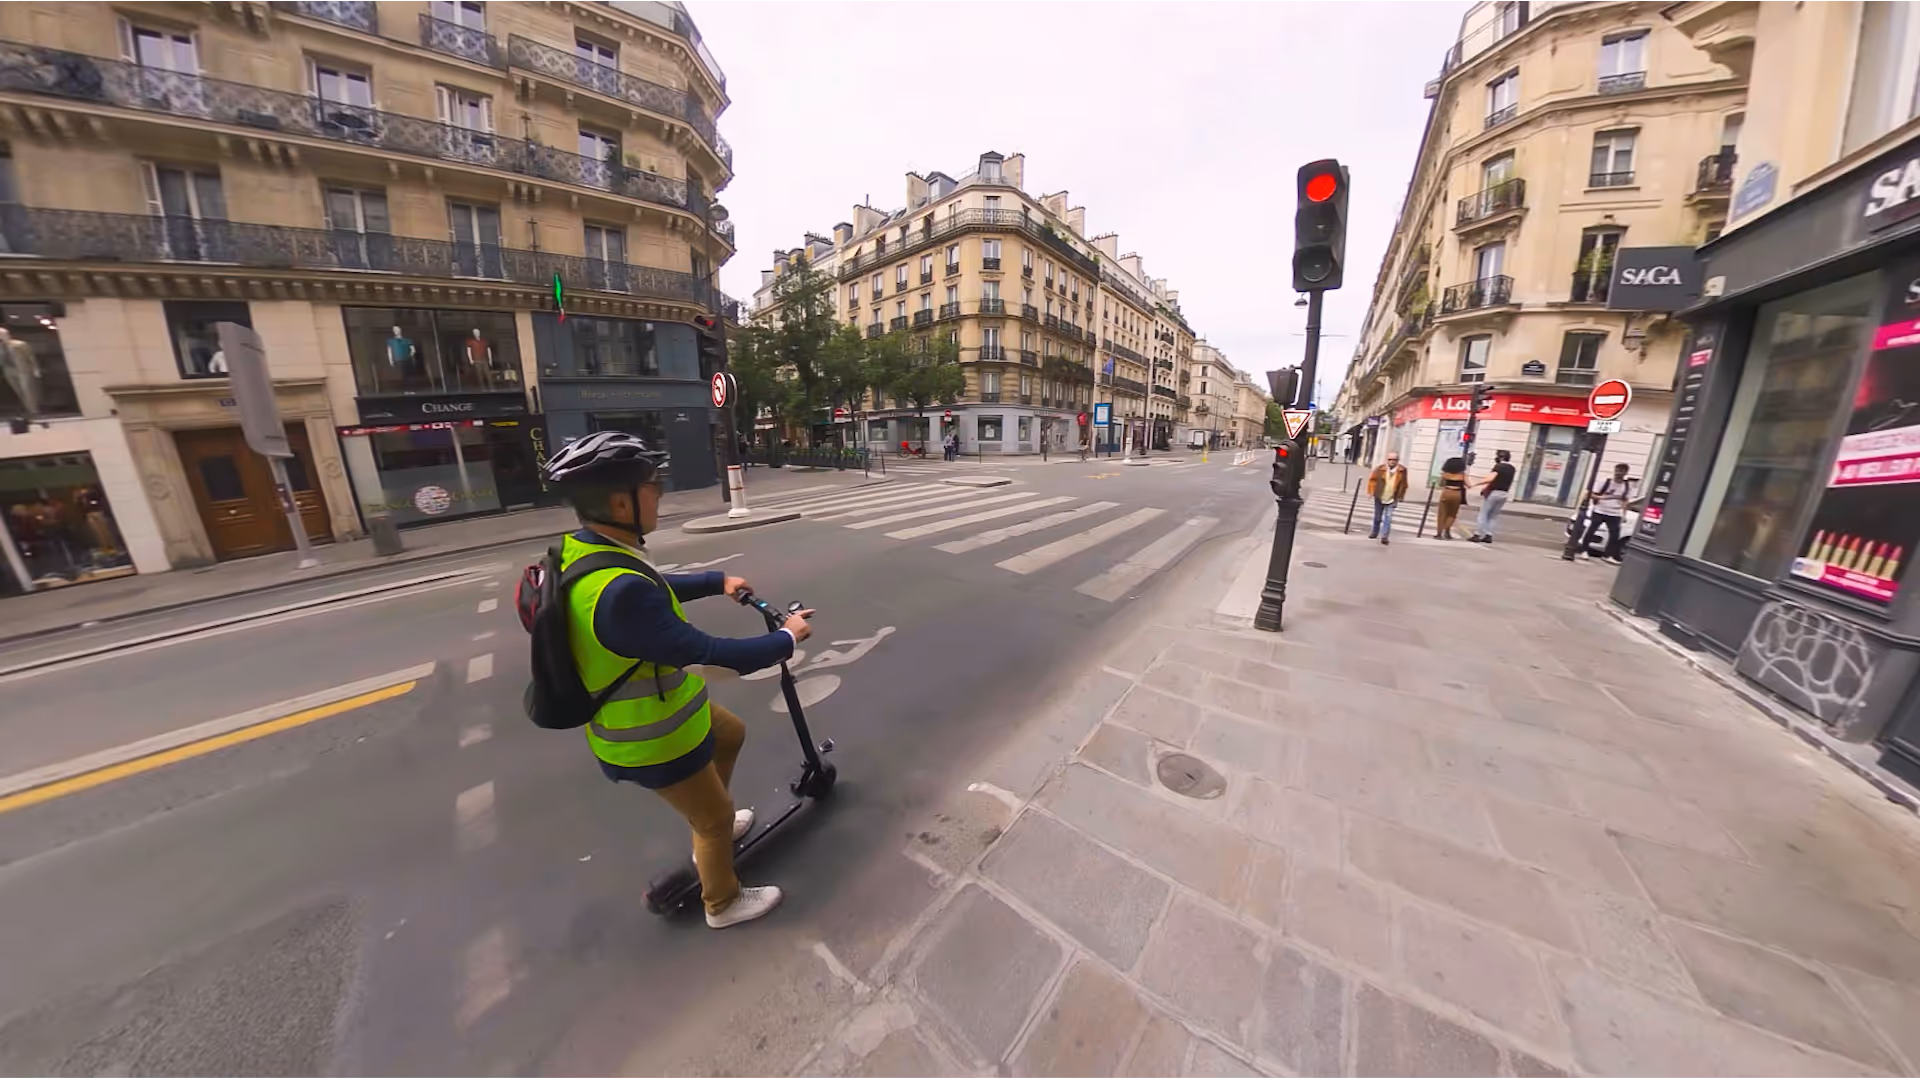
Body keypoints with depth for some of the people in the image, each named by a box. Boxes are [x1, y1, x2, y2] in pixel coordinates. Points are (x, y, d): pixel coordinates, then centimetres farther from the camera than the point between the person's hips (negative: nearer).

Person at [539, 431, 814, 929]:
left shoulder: (579, 551, -7)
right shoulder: (620, 591, -40)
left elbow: (660, 589, 10)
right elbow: (704, 651, -34)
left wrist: (719, 581, 19)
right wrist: (785, 639, -21)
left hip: (650, 708, 9)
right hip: (650, 740, -9)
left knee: (730, 733, 29)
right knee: (714, 817, 15)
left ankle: (710, 829, 50)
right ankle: (723, 902, 43)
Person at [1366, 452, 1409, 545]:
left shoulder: (1402, 471, -5)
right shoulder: (1380, 468, -7)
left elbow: (1403, 485, 4)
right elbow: (1372, 479, 4)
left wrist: (1399, 497, 4)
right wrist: (1371, 491, 0)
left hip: (1392, 499, -1)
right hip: (1379, 498, 1)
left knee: (1388, 518, -9)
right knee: (1377, 517, 14)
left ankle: (1384, 536, -9)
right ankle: (1374, 533, 32)